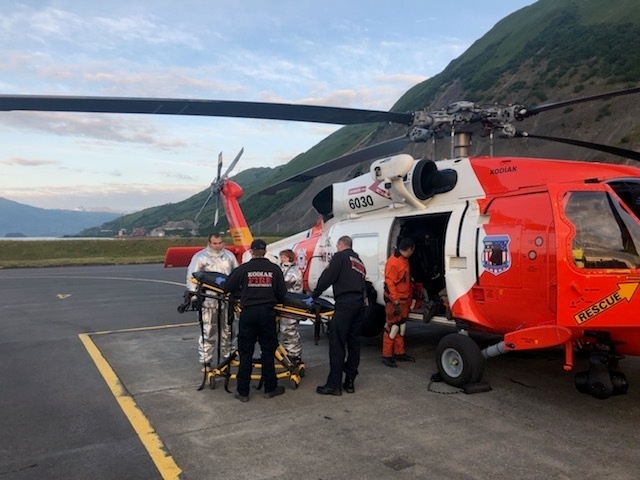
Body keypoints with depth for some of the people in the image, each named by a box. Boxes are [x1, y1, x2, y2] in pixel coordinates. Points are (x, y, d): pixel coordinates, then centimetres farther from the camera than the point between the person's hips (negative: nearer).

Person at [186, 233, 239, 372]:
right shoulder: (200, 257, -3)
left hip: (227, 299, 5)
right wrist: (193, 294, -15)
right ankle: (205, 362, 8)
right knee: (208, 331, -1)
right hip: (209, 300, -5)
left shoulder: (229, 255, 11)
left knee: (228, 330, 14)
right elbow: (192, 277, -5)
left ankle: (228, 356, 29)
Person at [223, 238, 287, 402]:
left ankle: (242, 391, 13)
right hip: (267, 312, 1)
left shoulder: (243, 269, -3)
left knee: (245, 353, 8)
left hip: (248, 313, -1)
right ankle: (270, 388, 21)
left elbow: (227, 287, 1)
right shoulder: (274, 269, 0)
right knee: (268, 351, 13)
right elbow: (282, 292, 1)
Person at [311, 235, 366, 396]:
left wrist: (313, 296, 3)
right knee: (354, 342, 12)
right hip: (359, 304, 8)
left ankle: (334, 384, -4)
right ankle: (350, 382, 17)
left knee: (337, 344, -5)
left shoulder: (340, 256, 3)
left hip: (345, 304, -8)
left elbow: (326, 278, -5)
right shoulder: (360, 262, 27)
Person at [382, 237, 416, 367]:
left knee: (401, 327, 15)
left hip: (404, 300, 10)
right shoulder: (393, 262, -19)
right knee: (392, 327, -6)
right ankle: (386, 356, 2)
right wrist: (395, 302, -23)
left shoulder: (404, 260, 13)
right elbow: (390, 282, -22)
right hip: (395, 301, -10)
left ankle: (399, 353, 25)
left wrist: (408, 299, 22)